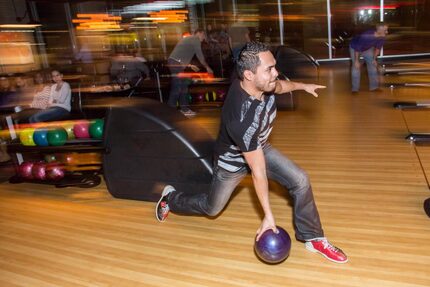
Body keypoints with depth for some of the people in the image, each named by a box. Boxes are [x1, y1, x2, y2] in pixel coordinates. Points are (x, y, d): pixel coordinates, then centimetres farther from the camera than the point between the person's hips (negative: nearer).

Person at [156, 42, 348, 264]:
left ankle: (312, 238, 11)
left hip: (259, 147, 6)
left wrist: (302, 86, 20)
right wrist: (268, 216, -25)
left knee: (300, 180, -8)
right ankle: (170, 198, 45)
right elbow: (258, 172, -35)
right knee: (212, 208, 17)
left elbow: (279, 86, 7)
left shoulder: (262, 83, -24)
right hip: (232, 160, -6)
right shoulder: (242, 119, -44)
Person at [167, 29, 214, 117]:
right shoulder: (196, 40, -1)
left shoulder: (188, 39, 27)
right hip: (176, 63, -10)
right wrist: (207, 67, 8)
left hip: (173, 62, 10)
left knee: (184, 85, 12)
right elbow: (200, 56, -3)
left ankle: (184, 108, 17)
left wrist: (190, 65, 35)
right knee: (177, 87, -10)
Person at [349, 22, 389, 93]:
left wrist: (374, 59, -1)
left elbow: (378, 47, -4)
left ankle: (374, 87, 10)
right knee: (356, 66, -13)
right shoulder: (365, 36, -41)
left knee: (373, 65, 1)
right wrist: (356, 61, -26)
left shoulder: (382, 37, -23)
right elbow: (357, 48, -31)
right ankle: (355, 88, -4)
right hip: (355, 47, -6)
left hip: (367, 49, 6)